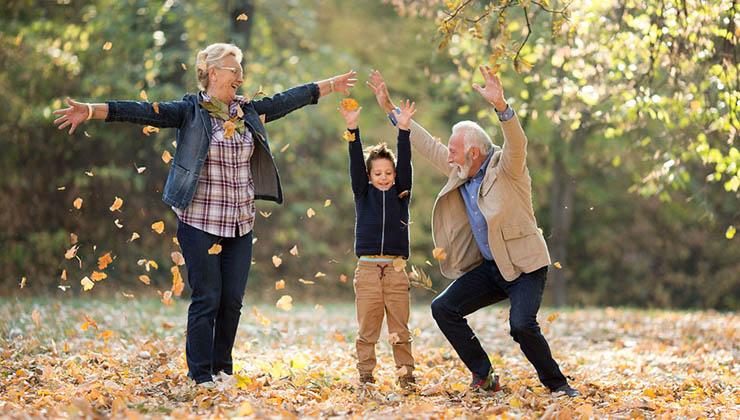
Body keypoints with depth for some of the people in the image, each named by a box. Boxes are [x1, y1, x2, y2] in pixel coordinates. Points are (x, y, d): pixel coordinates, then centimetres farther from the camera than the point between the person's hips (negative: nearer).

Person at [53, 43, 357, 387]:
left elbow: (288, 99, 22)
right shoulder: (190, 110, -6)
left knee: (233, 300, 7)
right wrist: (91, 111, -29)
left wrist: (331, 85, 31)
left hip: (240, 223, 6)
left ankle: (223, 369, 19)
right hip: (200, 223, -5)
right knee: (207, 299, -3)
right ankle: (202, 376, 6)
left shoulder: (248, 111, 11)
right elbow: (144, 111, -17)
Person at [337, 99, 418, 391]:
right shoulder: (363, 193, 8)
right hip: (367, 269, 0)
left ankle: (406, 376, 10)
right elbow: (355, 164, -3)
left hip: (395, 269, 0)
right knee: (367, 330, 2)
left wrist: (404, 129, -12)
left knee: (400, 330, 3)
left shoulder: (401, 194, 9)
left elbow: (405, 164, -2)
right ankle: (365, 377, 8)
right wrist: (352, 128, -15)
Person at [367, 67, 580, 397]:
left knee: (522, 325, -25)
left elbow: (517, 143, -33)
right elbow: (427, 144, 15)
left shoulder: (506, 168, -12)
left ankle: (556, 384, -3)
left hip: (524, 265, -8)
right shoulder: (461, 172, 8)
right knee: (443, 308, -3)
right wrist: (389, 108, 14)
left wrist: (500, 105, -51)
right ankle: (484, 377, 5)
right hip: (489, 267, 8)